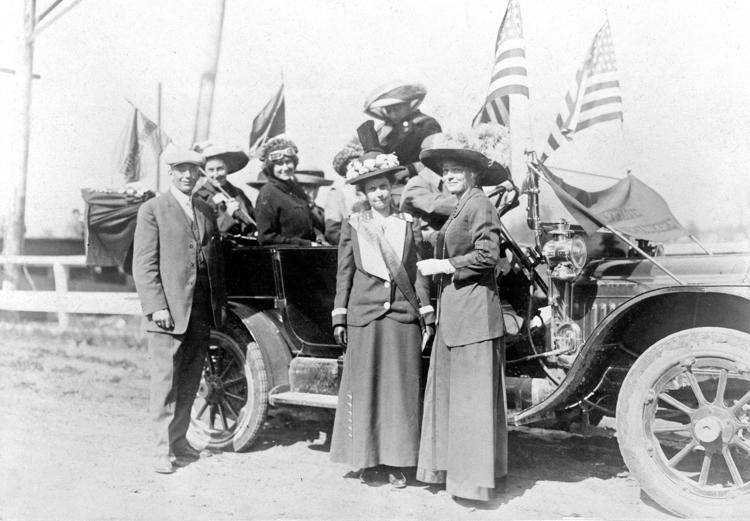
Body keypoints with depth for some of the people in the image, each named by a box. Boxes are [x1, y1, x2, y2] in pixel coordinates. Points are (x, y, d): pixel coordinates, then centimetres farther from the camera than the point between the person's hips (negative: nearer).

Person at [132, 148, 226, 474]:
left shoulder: (206, 211, 16)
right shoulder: (152, 210, -1)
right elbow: (143, 264, -7)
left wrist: (219, 303, 11)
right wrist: (156, 307, -15)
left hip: (202, 312, 5)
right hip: (169, 311, -5)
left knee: (189, 383, 11)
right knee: (165, 382, -1)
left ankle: (179, 442, 23)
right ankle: (163, 450, 7)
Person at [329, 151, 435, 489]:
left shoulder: (408, 224, 10)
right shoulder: (353, 225, 6)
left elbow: (418, 273, 8)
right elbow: (344, 275, 6)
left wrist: (427, 316, 3)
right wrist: (339, 318, 1)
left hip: (403, 317, 1)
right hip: (364, 316, -1)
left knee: (400, 388, 3)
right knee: (364, 387, 3)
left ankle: (396, 463, 12)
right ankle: (366, 459, 15)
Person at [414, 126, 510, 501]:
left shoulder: (479, 204, -9)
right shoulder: (460, 208, 19)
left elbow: (488, 255, -18)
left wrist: (442, 266, -13)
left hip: (473, 311, -10)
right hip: (453, 311, 10)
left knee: (471, 394, -3)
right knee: (448, 390, 12)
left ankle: (474, 477, 7)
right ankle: (451, 467, 21)